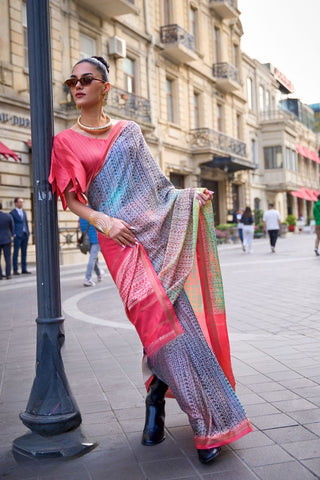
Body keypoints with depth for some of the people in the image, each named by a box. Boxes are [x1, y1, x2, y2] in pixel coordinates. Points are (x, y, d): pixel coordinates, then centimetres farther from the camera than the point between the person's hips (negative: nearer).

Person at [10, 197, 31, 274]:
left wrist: (28, 233, 10)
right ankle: (15, 270, 0)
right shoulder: (12, 213, -3)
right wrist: (13, 234, -13)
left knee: (24, 253, 7)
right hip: (17, 235, -6)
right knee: (16, 253, -3)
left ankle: (24, 269, 11)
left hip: (25, 235, 6)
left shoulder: (24, 212, 17)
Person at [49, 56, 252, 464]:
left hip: (159, 228, 3)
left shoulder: (130, 131, 17)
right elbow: (71, 199, 3)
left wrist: (190, 195, 6)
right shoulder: (66, 141, 10)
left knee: (177, 317, -5)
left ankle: (155, 399, 16)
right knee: (158, 319, -11)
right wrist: (102, 220, -14)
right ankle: (206, 421, 3)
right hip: (121, 239, -3)